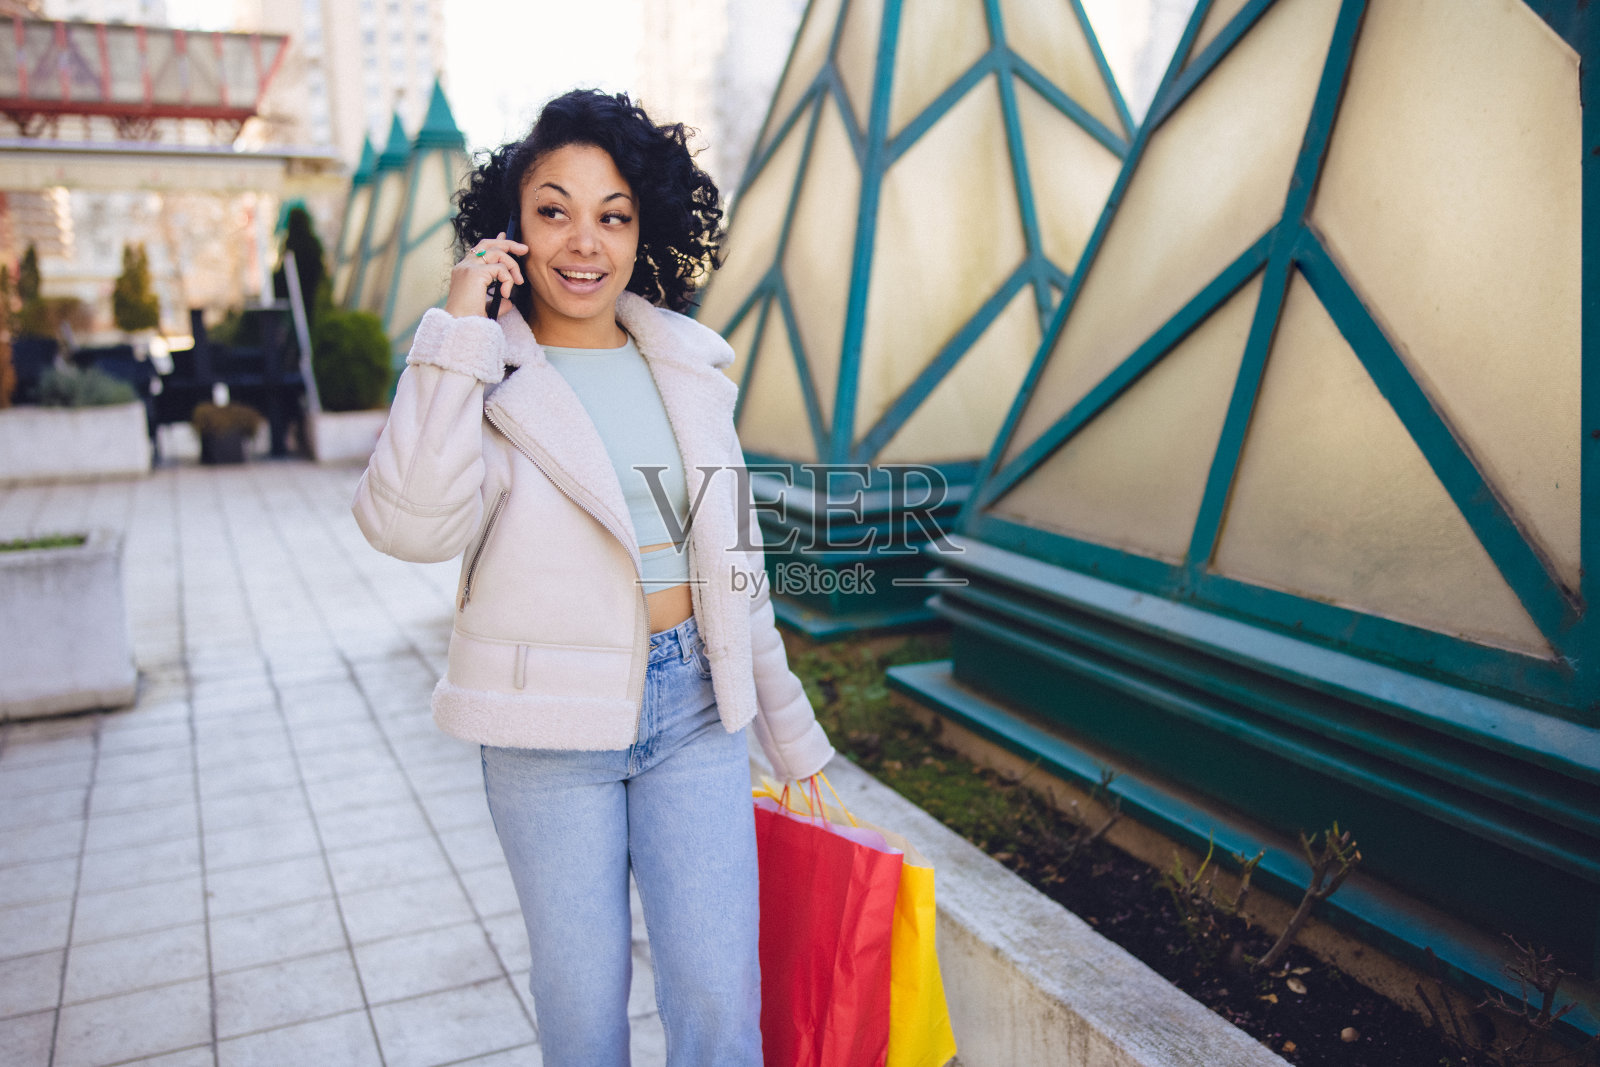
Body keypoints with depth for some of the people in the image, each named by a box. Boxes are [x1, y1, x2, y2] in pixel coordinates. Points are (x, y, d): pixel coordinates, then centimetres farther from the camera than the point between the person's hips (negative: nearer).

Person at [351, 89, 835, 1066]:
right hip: (551, 729, -2)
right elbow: (411, 523, -26)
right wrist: (460, 326, -23)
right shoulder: (481, 377, -6)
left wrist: (793, 736, 14)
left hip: (694, 708, 3)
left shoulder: (688, 368, 5)